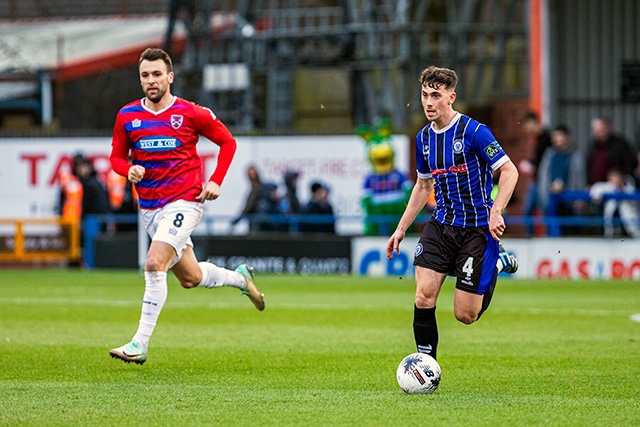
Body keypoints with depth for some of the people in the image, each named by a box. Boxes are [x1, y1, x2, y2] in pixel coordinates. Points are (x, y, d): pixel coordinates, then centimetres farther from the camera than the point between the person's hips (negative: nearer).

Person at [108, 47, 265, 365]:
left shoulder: (191, 113, -6)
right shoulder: (127, 116, 2)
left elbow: (228, 142, 6)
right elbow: (116, 157, 12)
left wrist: (216, 181, -5)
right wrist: (129, 170, -11)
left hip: (184, 202, -5)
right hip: (149, 206, 5)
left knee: (154, 265, -22)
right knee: (190, 277, 13)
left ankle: (140, 344, -20)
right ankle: (240, 278, 44)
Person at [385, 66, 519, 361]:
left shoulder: (473, 132, -14)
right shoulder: (424, 138, 7)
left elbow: (509, 171, -14)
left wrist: (496, 212, -26)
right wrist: (401, 229, 17)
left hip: (477, 228, -5)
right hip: (441, 224, 5)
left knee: (465, 314, -4)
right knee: (424, 296, -12)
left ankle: (497, 263, 24)